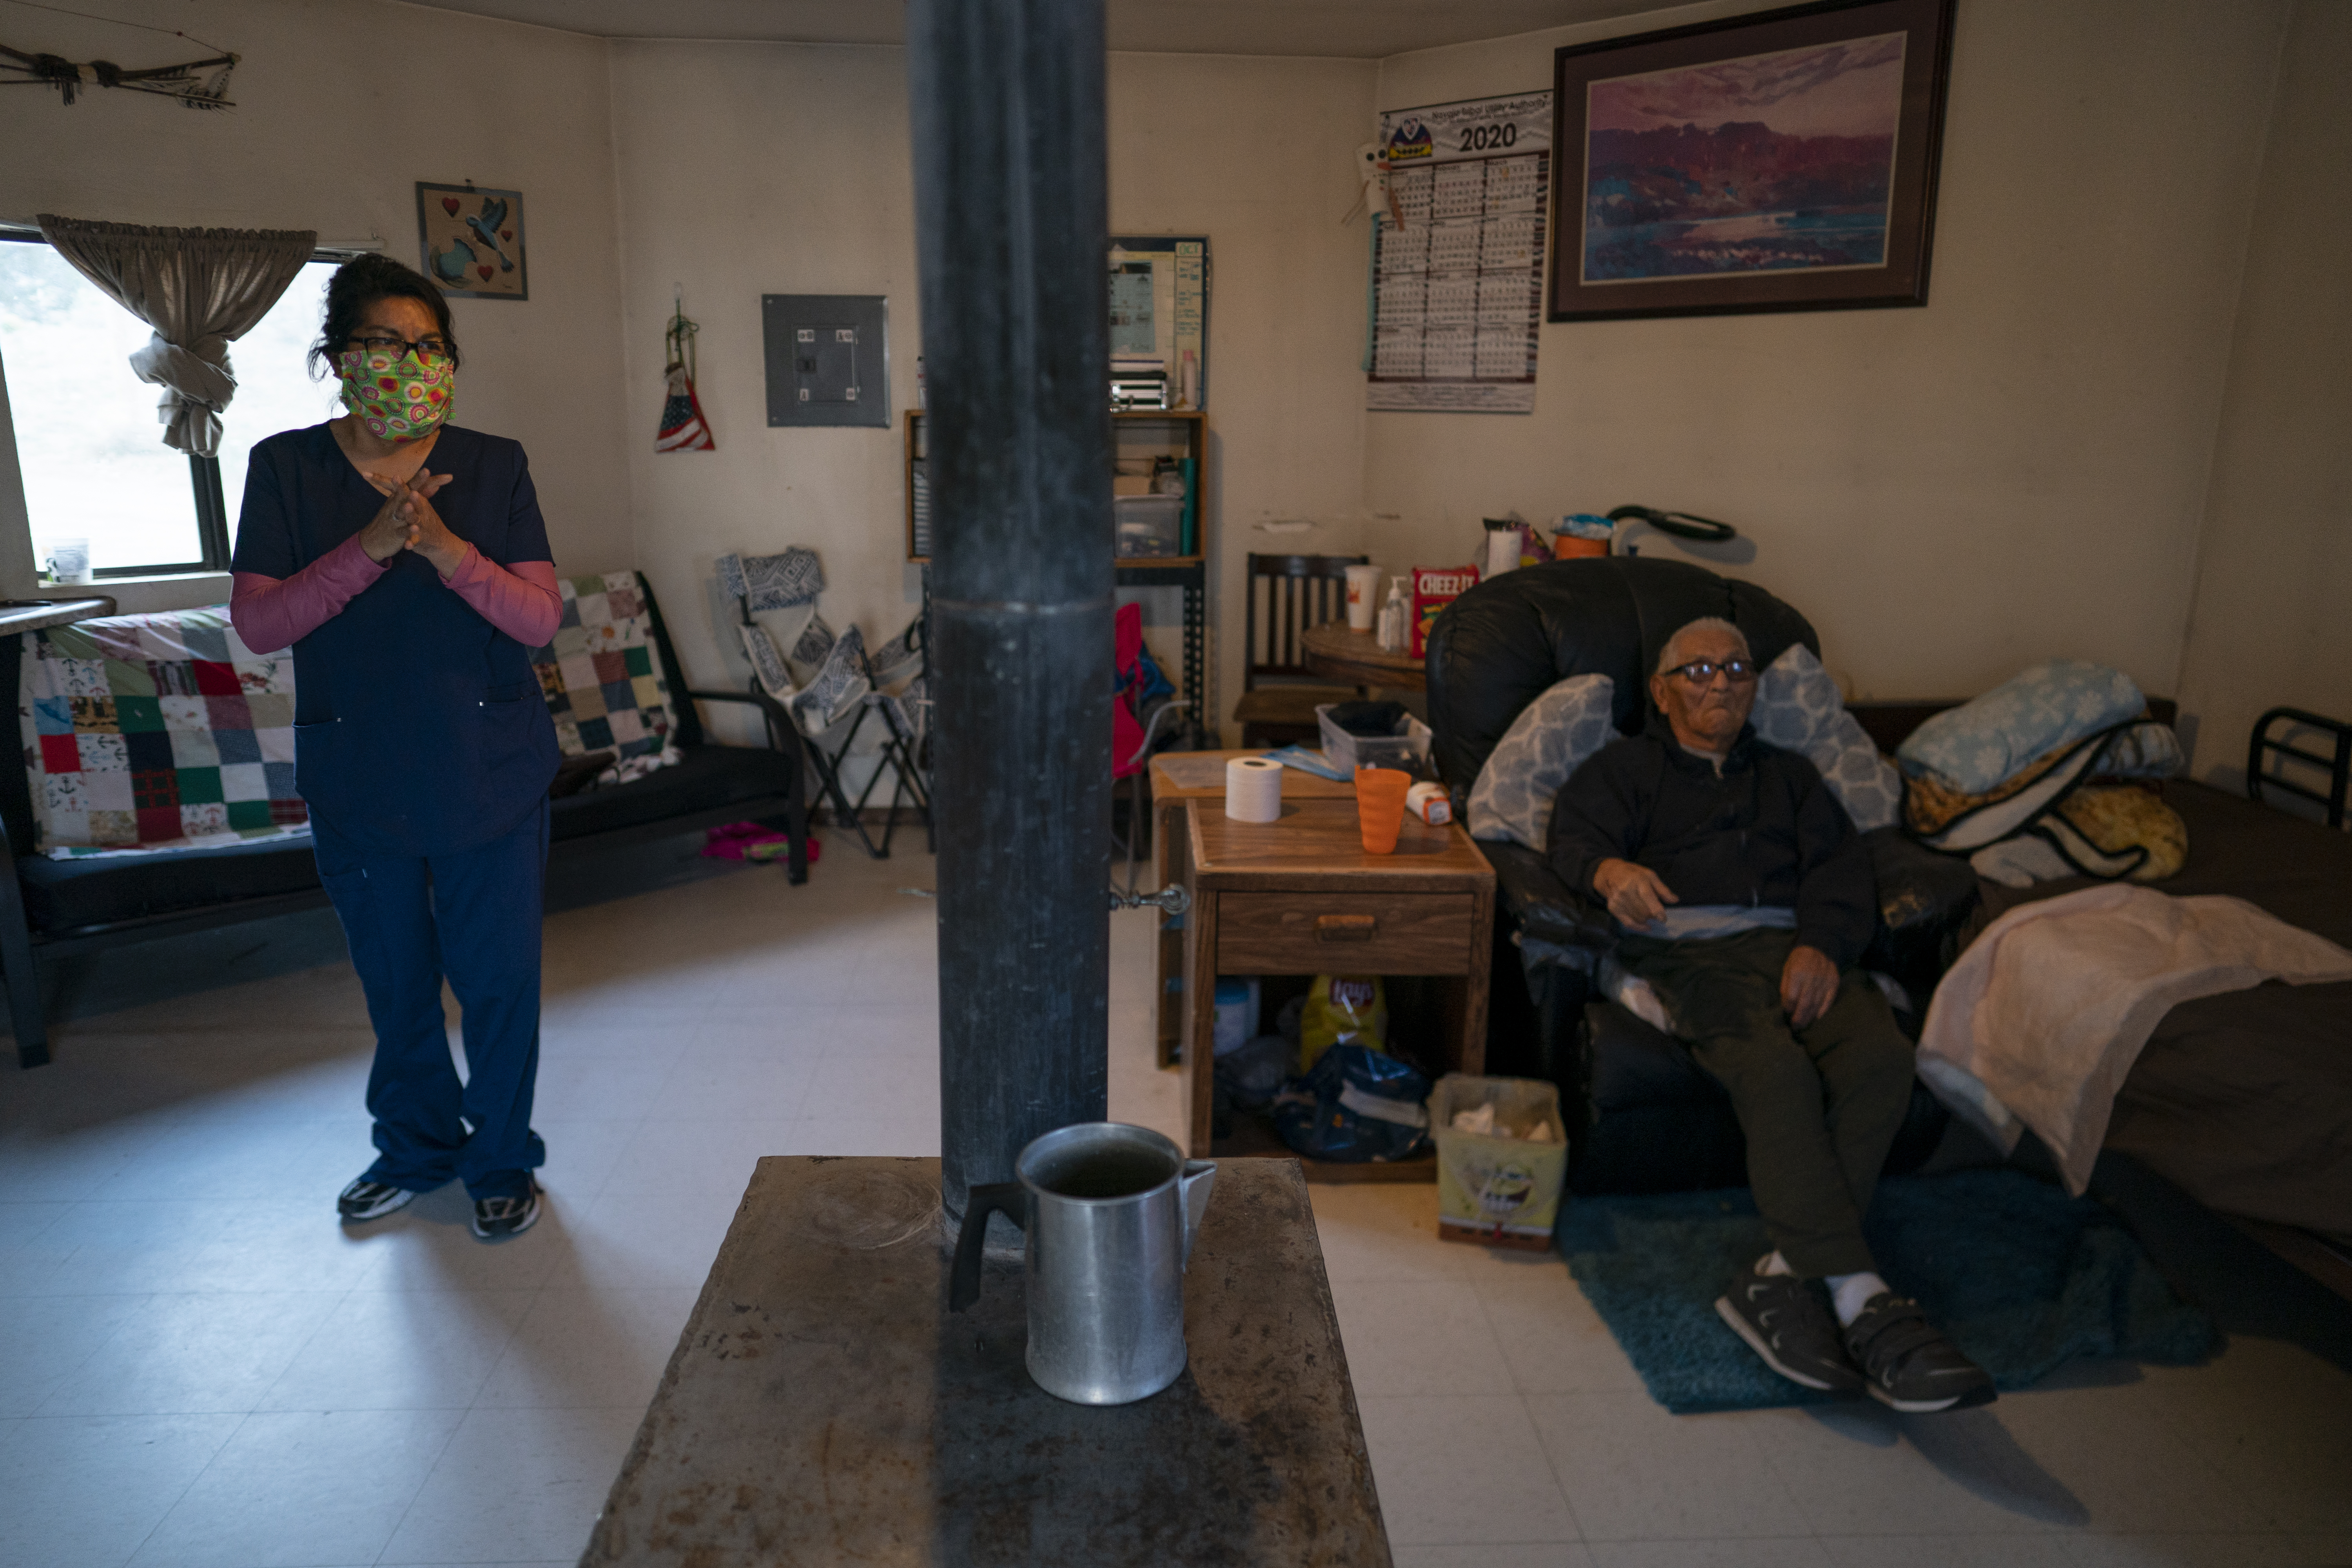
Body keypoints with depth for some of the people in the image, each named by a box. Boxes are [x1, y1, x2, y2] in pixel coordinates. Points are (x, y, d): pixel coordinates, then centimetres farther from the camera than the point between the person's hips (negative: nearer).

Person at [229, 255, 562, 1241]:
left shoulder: (494, 467, -3)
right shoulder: (286, 469, -2)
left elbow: (541, 617, -9)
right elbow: (256, 623, -10)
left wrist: (448, 549, -26)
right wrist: (371, 546, -23)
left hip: (491, 777, -1)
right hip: (358, 781, 1)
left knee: (497, 976, 7)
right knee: (394, 981, 16)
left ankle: (503, 1159, 28)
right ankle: (417, 1148, 39)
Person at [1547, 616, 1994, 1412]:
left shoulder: (1789, 775, 33)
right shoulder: (1625, 767, 23)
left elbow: (1842, 868, 16)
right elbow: (1574, 836, 1)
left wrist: (1821, 944, -8)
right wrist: (1611, 870, -26)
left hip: (1793, 948, 4)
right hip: (1686, 951, -3)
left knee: (1880, 1055, -29)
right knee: (1776, 1070, -33)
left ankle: (1784, 1276, -30)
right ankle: (1860, 1298, -36)